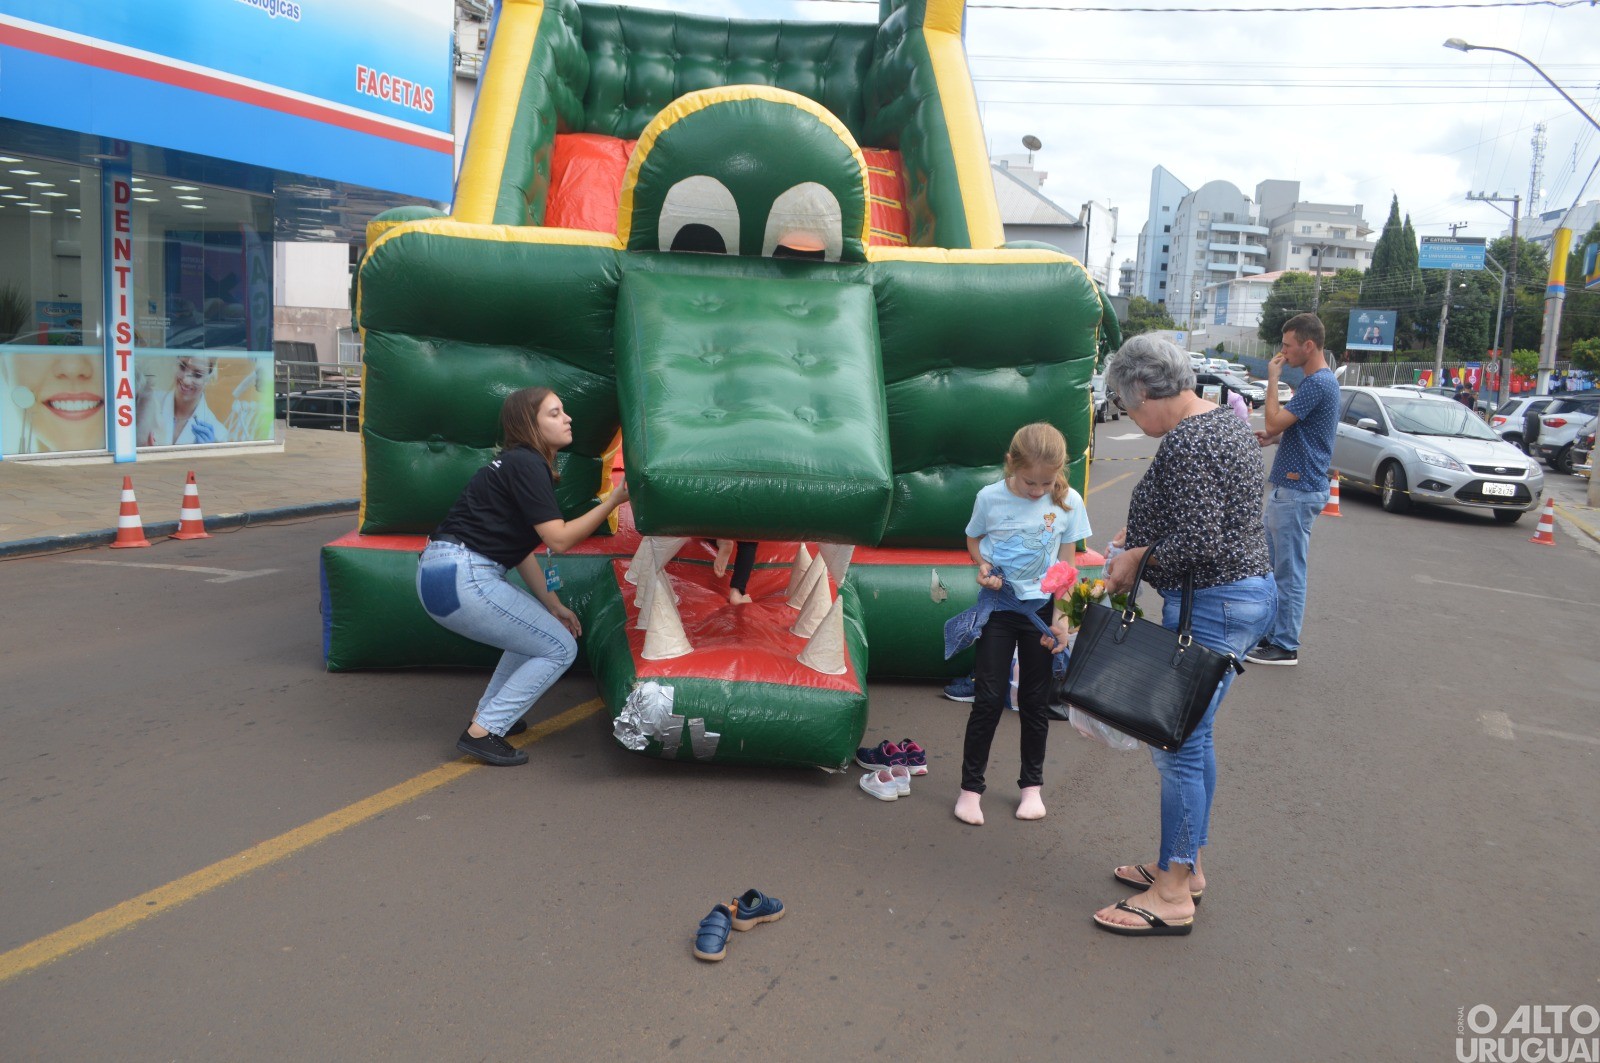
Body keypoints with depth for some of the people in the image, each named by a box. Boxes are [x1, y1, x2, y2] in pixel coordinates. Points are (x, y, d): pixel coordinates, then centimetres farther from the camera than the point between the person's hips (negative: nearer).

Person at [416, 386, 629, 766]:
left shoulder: (518, 463, 20)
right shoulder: (526, 465, -10)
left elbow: (521, 547, 21)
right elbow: (558, 539, -14)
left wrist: (552, 604, 19)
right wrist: (613, 501, -8)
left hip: (437, 574, 10)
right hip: (462, 577, -10)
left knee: (538, 630, 25)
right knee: (559, 649, -1)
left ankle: (486, 714, 25)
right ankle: (482, 733, -2)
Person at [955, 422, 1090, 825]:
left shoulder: (1068, 502, -8)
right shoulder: (990, 498, -9)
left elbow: (1065, 565, -2)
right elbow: (973, 540, 8)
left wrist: (1061, 617, -9)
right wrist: (984, 566, -12)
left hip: (1041, 608, 1)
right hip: (997, 608, -1)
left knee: (1035, 701, 10)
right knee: (988, 699, -1)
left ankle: (1032, 784, 26)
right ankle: (971, 786, 12)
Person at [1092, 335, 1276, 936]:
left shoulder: (1185, 443, -19)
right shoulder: (1226, 423, 13)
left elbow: (1199, 543, -25)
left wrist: (1136, 558, -11)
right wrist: (1142, 533, 15)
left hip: (1210, 605, -11)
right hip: (1249, 591, 11)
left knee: (1177, 744, -3)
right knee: (1191, 735, 19)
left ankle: (1173, 897, 7)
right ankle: (1187, 863, 32)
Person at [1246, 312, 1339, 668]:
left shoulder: (1318, 383, -18)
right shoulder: (1317, 380, 15)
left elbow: (1274, 423, -21)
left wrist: (1273, 379, -12)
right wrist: (1273, 437, 7)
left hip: (1297, 491, -11)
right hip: (1288, 488, 11)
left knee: (1289, 571, -2)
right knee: (1272, 565, 17)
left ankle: (1285, 646, 6)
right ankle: (1272, 634, 26)